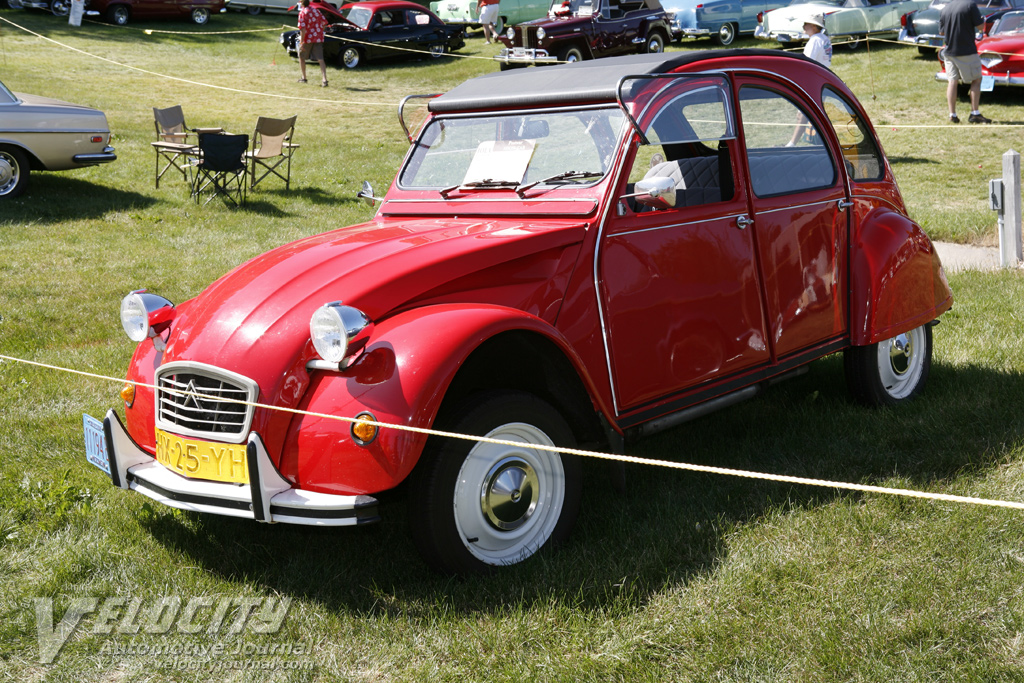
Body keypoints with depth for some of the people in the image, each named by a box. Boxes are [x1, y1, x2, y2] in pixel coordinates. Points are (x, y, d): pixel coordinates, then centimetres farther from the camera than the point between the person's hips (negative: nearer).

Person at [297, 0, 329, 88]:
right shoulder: (316, 10, 8)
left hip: (307, 38, -4)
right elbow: (324, 23, 13)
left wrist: (302, 42, -19)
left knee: (301, 57, 18)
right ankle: (324, 80, -16)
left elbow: (303, 28, -18)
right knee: (320, 59, -2)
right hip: (318, 38, 4)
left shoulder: (302, 13, -10)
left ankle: (304, 77, 23)